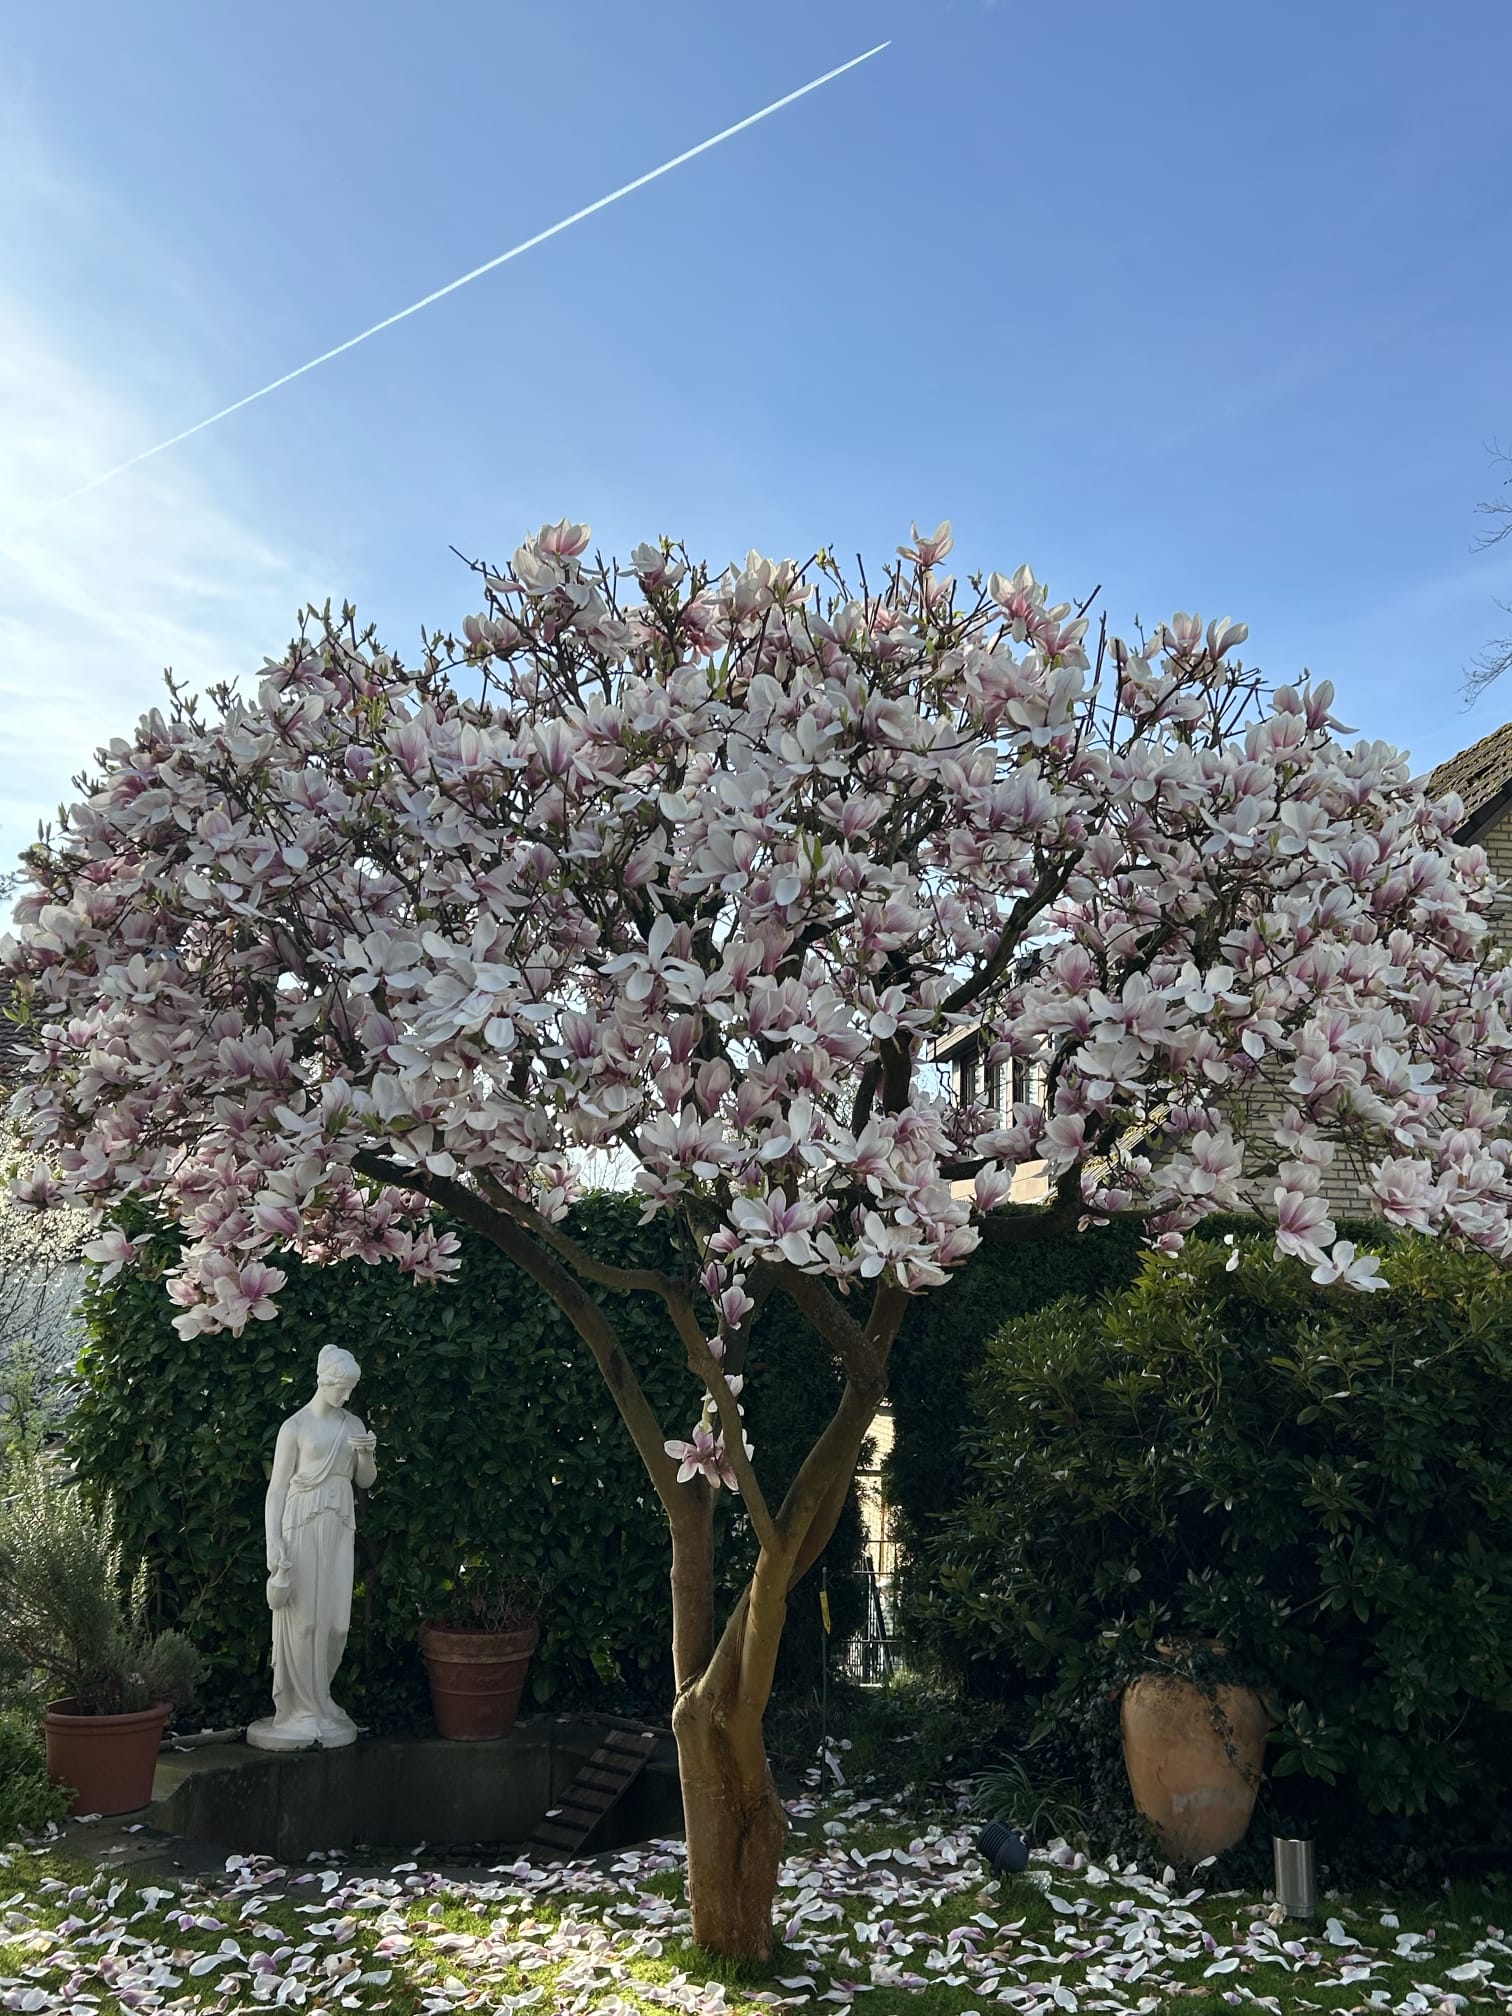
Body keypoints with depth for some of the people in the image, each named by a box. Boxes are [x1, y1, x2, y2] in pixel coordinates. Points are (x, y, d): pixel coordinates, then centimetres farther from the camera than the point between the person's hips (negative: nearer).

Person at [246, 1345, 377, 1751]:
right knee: (302, 1619, -1)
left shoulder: (353, 1425, 10)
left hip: (339, 1530, 5)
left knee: (335, 1620, 5)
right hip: (302, 1527, -5)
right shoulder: (296, 1426, -5)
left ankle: (318, 1700, 22)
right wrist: (274, 1547, -12)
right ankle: (300, 1710, 10)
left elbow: (365, 1481, 17)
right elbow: (277, 1488, -5)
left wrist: (367, 1455, -5)